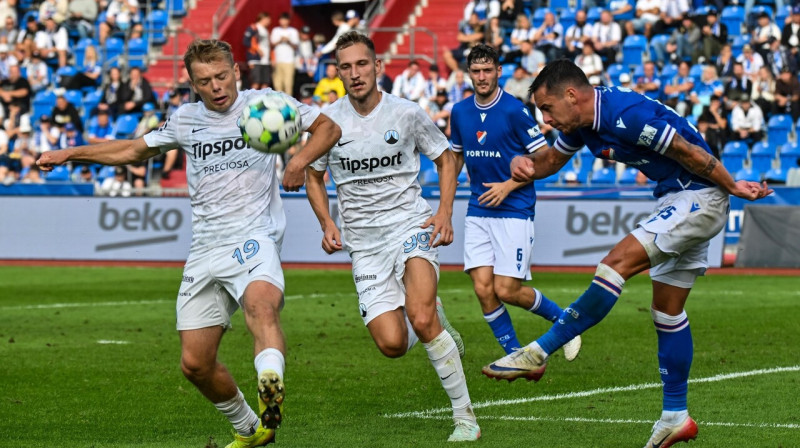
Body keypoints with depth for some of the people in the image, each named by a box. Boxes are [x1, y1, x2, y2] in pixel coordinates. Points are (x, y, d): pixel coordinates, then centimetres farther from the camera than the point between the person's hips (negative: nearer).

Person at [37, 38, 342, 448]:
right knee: (195, 363, 2)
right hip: (205, 250, 5)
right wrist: (70, 154, 24)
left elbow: (327, 128, 11)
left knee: (260, 303, -39)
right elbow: (135, 150, 28)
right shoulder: (185, 121, 13)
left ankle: (271, 384, -64)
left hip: (254, 237, -5)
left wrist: (299, 161, -9)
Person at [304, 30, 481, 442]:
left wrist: (445, 214, -4)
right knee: (392, 344, -10)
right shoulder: (328, 120, -1)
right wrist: (327, 224, -1)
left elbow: (445, 158, 10)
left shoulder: (407, 114, -5)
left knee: (421, 319, -27)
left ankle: (465, 416, -16)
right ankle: (437, 324, 28)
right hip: (363, 242, 3)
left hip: (410, 225, -3)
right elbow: (314, 176, 15)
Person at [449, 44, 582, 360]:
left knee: (506, 290, -10)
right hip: (477, 212, 5)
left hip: (514, 211, -5)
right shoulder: (460, 112, 7)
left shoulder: (514, 110, -10)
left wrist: (509, 185, -15)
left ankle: (562, 318, 17)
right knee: (483, 288, -6)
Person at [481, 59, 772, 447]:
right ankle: (675, 417, 17)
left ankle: (538, 353, -18)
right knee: (667, 312, 11)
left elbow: (688, 152, -20)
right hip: (676, 201, 11)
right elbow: (552, 159, 18)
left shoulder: (628, 115, -26)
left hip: (700, 197, -11)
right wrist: (525, 164, -4)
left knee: (617, 263, -20)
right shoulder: (583, 122, 2)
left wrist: (732, 187, -10)